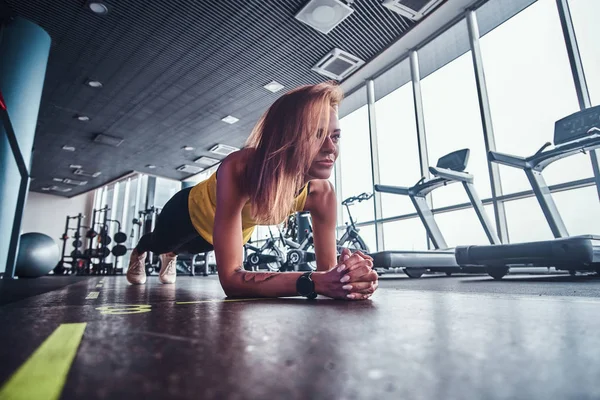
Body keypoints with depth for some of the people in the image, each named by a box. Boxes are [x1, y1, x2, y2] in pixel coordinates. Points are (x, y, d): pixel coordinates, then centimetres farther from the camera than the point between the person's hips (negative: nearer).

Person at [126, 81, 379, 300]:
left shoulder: (322, 193, -36)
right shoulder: (238, 169, -49)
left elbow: (328, 269, -32)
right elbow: (230, 279, -52)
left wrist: (348, 277, -55)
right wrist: (315, 282, -63)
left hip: (241, 227, 3)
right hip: (192, 210, -3)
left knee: (191, 248, 38)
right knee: (158, 243, 33)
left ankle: (171, 256, 76)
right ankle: (138, 253, 72)